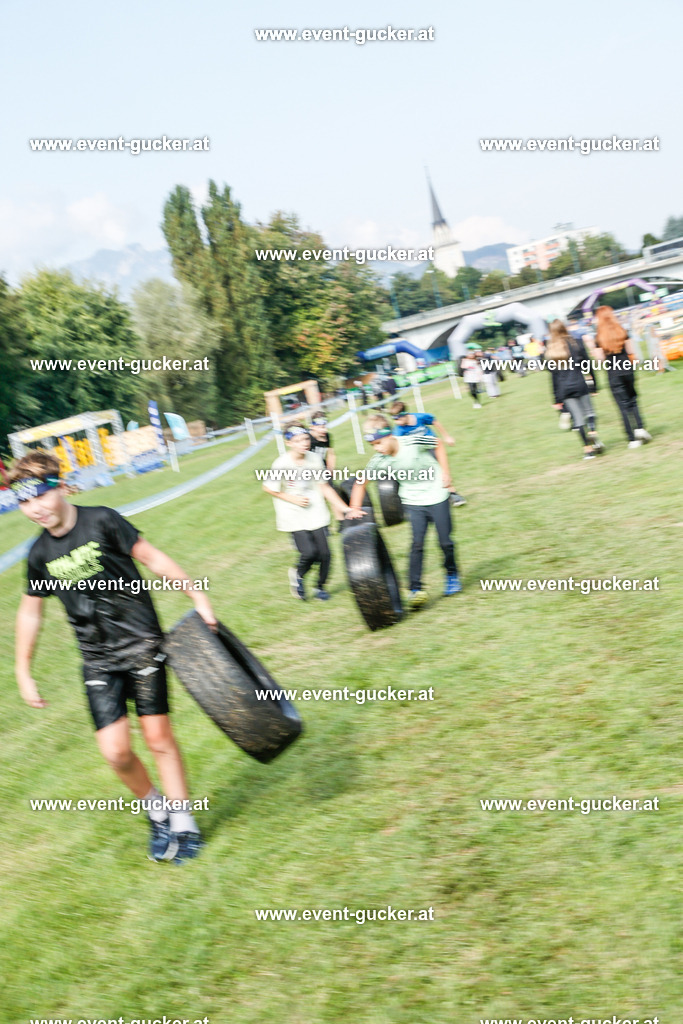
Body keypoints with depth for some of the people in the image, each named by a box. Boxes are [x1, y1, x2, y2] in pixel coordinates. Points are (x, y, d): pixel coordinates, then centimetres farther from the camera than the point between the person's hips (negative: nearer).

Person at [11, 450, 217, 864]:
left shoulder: (101, 522, -9)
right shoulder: (40, 555, 3)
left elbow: (153, 558, -4)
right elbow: (31, 612, 16)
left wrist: (197, 595, -8)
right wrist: (23, 672, 19)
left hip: (142, 643, -3)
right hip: (99, 660, 3)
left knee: (158, 737, -2)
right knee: (116, 751, -6)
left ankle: (183, 823, 16)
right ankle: (158, 812, 21)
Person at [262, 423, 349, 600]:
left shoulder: (315, 459, -2)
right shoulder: (281, 464, -15)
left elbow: (324, 487, 7)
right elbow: (269, 488, -3)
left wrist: (342, 507, 3)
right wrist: (294, 499, -9)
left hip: (317, 514, 4)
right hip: (294, 517, -4)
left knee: (325, 553, 0)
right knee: (309, 552, -16)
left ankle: (320, 587, 27)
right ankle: (297, 574, 19)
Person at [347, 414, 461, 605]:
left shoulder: (414, 442, -22)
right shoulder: (379, 461, -14)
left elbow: (438, 445, -4)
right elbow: (361, 482, -4)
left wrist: (444, 472, -7)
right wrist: (354, 508, -13)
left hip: (437, 497, -2)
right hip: (413, 502, 2)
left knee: (445, 542, 5)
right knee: (417, 543, -11)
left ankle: (452, 576, 31)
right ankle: (416, 589, -6)